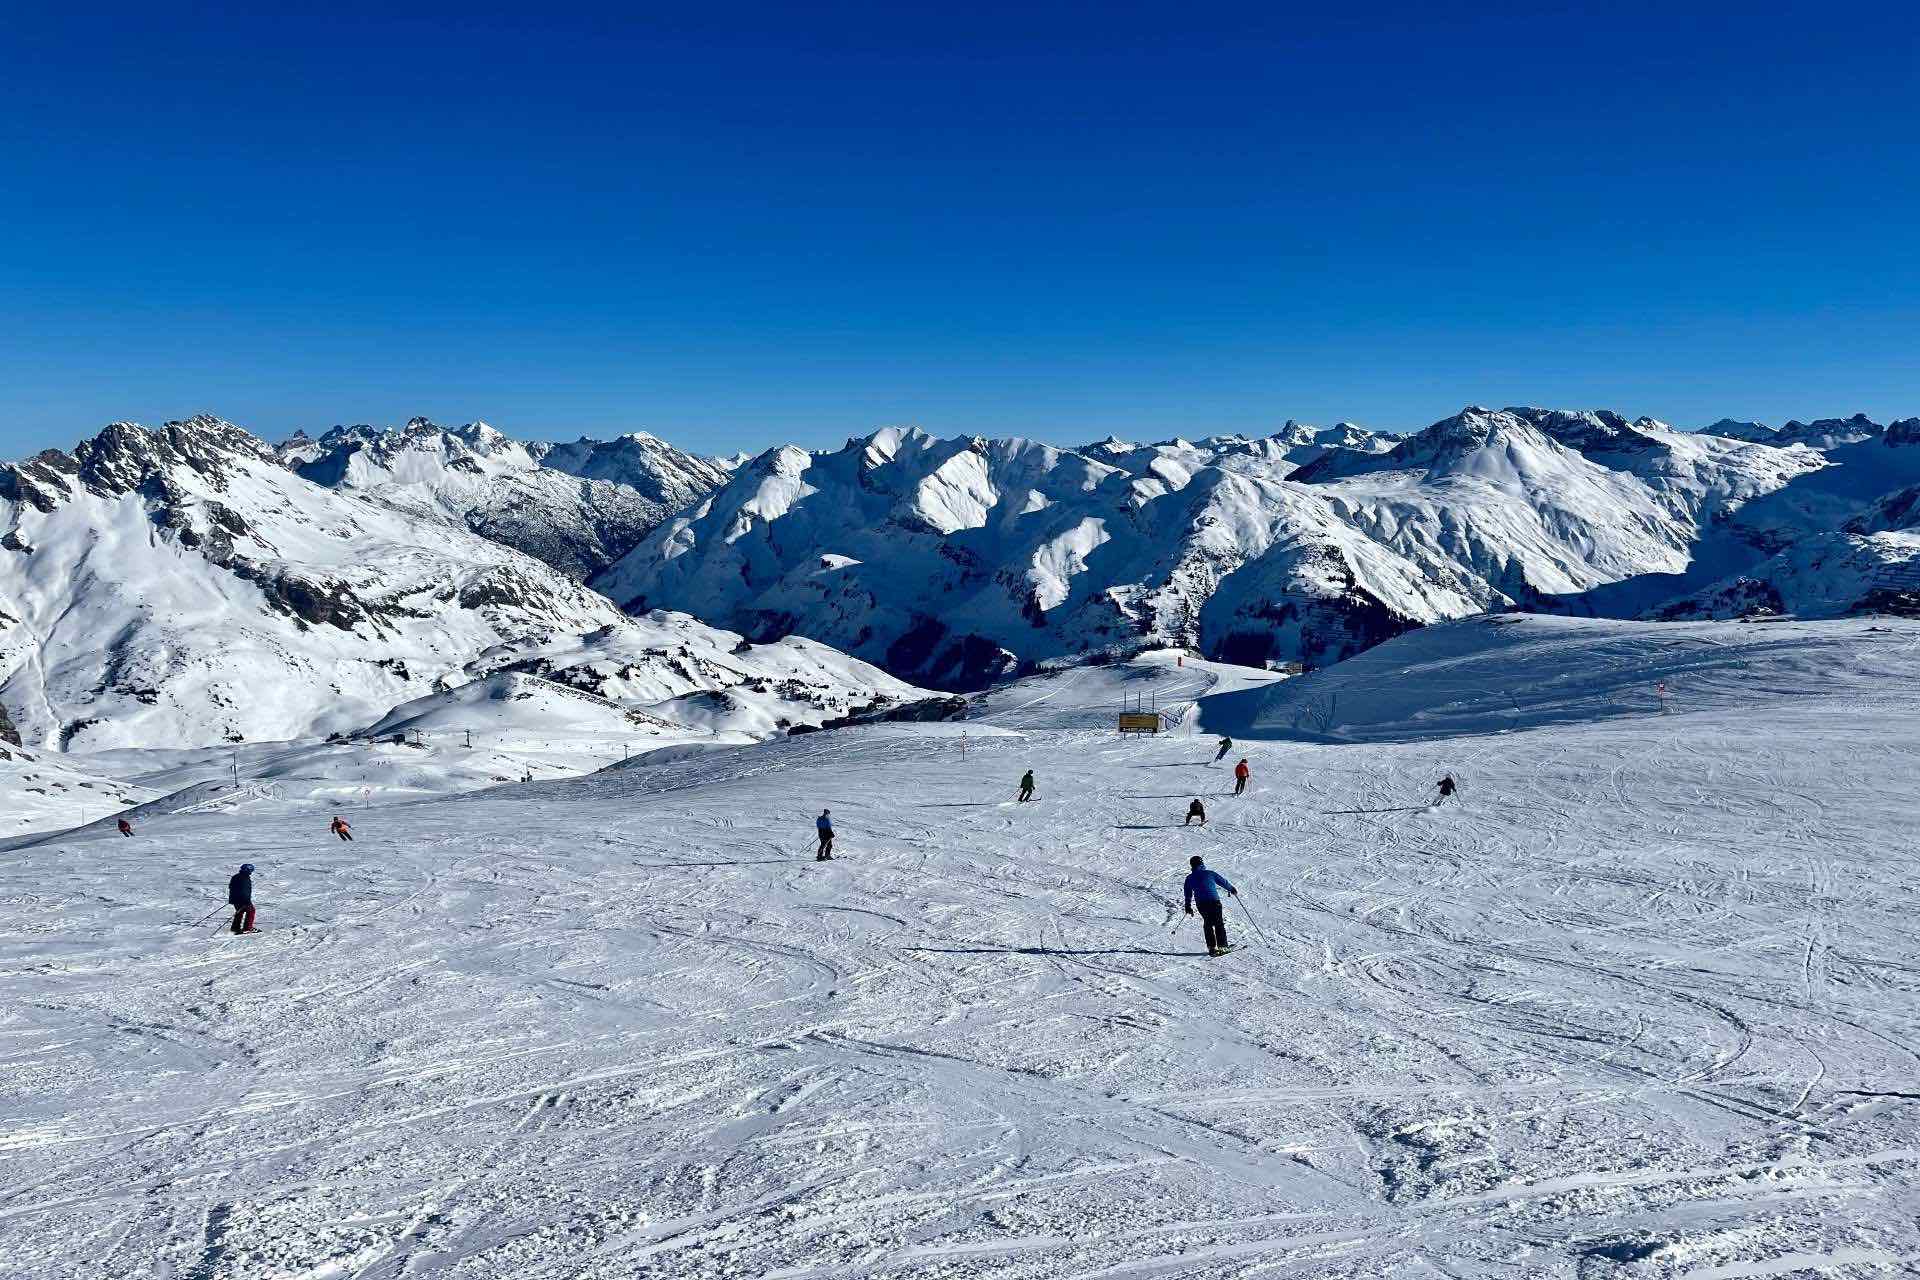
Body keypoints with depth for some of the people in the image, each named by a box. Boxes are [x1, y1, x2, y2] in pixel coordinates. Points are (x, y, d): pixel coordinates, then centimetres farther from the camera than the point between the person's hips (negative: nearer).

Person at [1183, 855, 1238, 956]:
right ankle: (1222, 946, -1)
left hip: (1201, 905, 2)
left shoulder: (1190, 878, 7)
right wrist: (1233, 890, 26)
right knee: (1219, 924, 5)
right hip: (1214, 902, -2)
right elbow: (1223, 882, 10)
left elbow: (1188, 894, 12)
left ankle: (1212, 947, 7)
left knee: (1208, 924, 15)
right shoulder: (1210, 874, 2)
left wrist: (1188, 907, 21)